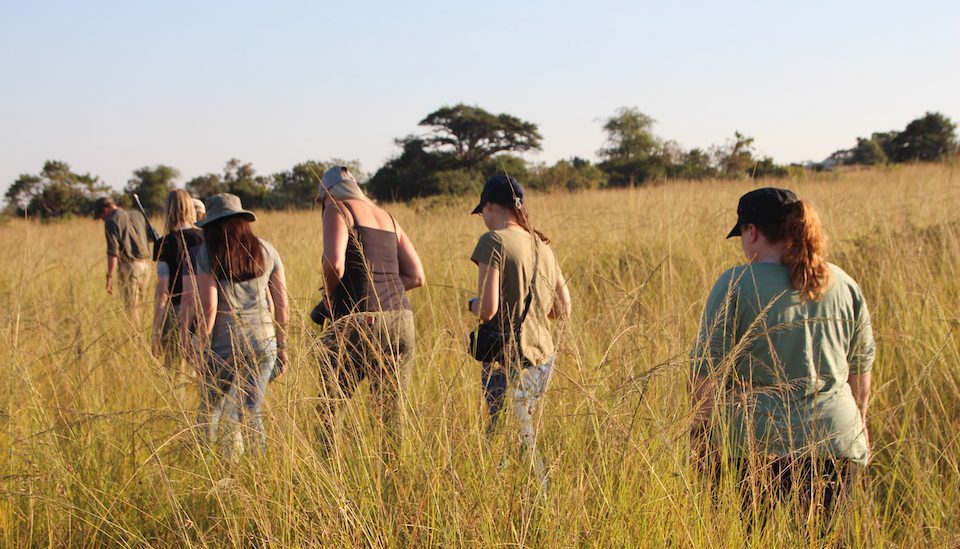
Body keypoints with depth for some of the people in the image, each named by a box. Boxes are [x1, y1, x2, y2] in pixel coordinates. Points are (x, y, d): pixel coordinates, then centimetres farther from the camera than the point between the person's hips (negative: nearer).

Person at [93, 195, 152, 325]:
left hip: (129, 266, -6)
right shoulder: (138, 216, 13)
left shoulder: (111, 222, -7)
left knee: (131, 307, 0)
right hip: (145, 264, 6)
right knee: (138, 304, 13)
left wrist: (109, 277, -14)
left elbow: (113, 252, -14)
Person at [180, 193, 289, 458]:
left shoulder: (206, 253, -4)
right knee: (250, 413, 7)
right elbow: (281, 302, 8)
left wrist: (202, 349, -2)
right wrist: (282, 346, 16)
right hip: (262, 340, 3)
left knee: (210, 409, 13)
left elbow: (209, 306, -9)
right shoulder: (266, 250, 8)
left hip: (223, 343, -3)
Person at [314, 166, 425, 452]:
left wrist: (330, 296, 5)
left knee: (327, 408, 5)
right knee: (392, 416, 7)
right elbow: (417, 276, 17)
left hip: (357, 320, -6)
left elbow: (334, 264, -13)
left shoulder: (337, 209, 3)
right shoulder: (387, 217, 22)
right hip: (400, 320, 6)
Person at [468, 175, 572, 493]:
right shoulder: (542, 246, 10)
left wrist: (472, 305, 2)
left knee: (519, 445, -3)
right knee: (522, 435, 19)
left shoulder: (494, 242, -12)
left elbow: (487, 309, -19)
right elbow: (563, 310, 14)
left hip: (508, 362, -7)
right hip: (544, 359, 8)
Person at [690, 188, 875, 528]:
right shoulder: (844, 284, 6)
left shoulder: (736, 286, -8)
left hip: (759, 444, -4)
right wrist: (858, 423, 29)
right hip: (837, 441, 4)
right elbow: (861, 365, 16)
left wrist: (700, 437, 3)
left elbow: (707, 373, -8)